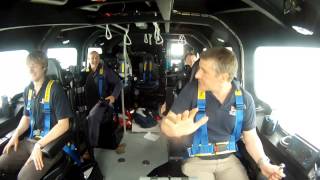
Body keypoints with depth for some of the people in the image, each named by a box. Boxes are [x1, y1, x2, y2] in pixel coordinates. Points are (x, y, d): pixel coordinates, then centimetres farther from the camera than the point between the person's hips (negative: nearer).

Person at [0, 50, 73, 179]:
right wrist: (16, 135, 1)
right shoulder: (28, 90, 9)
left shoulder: (55, 89, -14)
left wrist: (39, 145, -21)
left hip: (51, 142, -7)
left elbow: (63, 124, -18)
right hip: (30, 140, 7)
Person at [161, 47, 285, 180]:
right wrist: (176, 129, -38)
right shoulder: (192, 90, -14)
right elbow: (167, 122, -14)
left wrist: (263, 163, -15)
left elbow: (250, 137, 3)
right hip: (197, 160, -2)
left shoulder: (245, 100, -8)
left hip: (228, 159, 2)